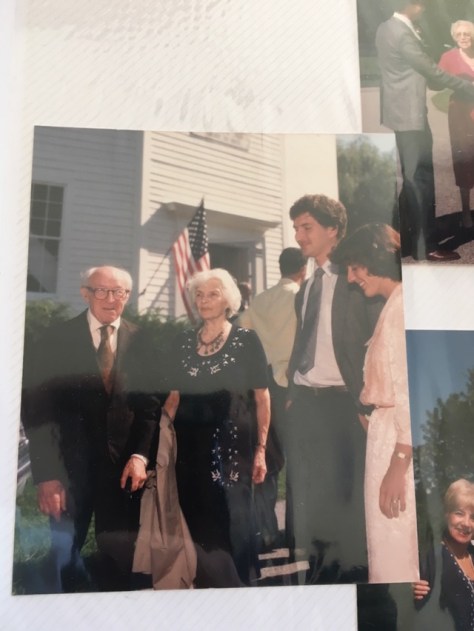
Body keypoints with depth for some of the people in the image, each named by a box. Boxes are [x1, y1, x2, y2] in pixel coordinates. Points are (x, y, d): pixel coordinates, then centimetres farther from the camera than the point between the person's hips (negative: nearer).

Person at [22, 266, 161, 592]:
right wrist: (46, 473, -11)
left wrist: (141, 455, -9)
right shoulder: (58, 339, -3)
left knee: (120, 555, 9)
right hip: (71, 464, -1)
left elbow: (151, 404, 4)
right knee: (62, 553, 11)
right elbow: (39, 408, -5)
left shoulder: (141, 343, 2)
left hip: (123, 465, 1)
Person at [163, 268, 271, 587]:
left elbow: (262, 398, -5)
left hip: (232, 443, -3)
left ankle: (239, 583, 21)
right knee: (195, 518, 9)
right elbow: (174, 397, 11)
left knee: (232, 518, 0)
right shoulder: (183, 342, 9)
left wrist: (261, 450, -10)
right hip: (190, 443, 4)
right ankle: (201, 582, 30)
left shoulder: (246, 340, -3)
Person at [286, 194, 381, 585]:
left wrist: (365, 398, -15)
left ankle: (353, 568, 16)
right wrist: (292, 391, 9)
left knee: (345, 488, 0)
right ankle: (317, 564, 27)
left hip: (341, 400, -7)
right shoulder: (306, 289, 16)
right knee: (308, 490, 13)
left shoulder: (355, 280, -5)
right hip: (303, 400, 7)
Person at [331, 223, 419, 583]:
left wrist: (399, 464, -21)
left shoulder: (403, 305, -15)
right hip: (388, 429, 10)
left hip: (398, 438, -10)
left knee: (393, 553, 1)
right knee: (390, 546, 18)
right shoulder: (394, 304, 15)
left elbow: (411, 387, -21)